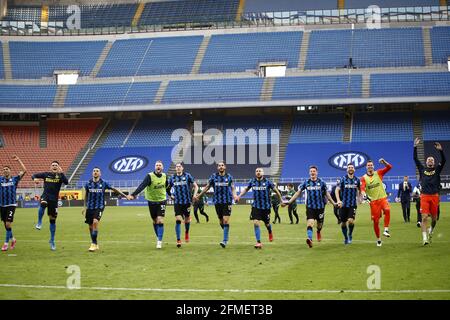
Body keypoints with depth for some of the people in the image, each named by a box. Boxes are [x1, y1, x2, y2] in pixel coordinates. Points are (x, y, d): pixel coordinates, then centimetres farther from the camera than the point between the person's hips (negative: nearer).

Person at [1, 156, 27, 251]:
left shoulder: (14, 179, 2)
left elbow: (24, 170, -3)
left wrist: (18, 160, -5)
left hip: (11, 205, -3)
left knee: (8, 224, -11)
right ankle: (12, 239, 32)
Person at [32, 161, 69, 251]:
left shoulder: (60, 176, -1)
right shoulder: (46, 174, 5)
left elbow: (66, 182, -20)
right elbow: (34, 175, 14)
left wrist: (61, 173, -30)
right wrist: (35, 178, -9)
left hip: (54, 199, 0)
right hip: (45, 196, 0)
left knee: (53, 220, 7)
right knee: (43, 204, -39)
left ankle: (52, 241, 18)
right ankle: (39, 222, -23)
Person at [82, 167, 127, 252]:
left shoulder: (103, 183, -3)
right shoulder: (88, 184, 2)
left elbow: (114, 189, 6)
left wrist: (125, 196, 7)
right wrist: (85, 206, 20)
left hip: (99, 207, -3)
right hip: (90, 207, 3)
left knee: (95, 222, -24)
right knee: (90, 226, 6)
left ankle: (94, 244, -17)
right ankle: (95, 245, 23)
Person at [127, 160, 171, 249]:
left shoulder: (165, 176, -2)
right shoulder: (150, 176, -14)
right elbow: (142, 186, -27)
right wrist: (133, 194, -39)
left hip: (161, 201, 1)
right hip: (152, 201, -1)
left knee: (160, 221, -12)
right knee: (155, 221, 10)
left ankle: (159, 241, -9)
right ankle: (158, 237, 30)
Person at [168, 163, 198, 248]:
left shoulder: (187, 176, -2)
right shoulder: (172, 178, 5)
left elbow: (195, 186, 4)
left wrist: (194, 195, -9)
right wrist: (171, 195, 6)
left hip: (187, 202, -1)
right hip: (177, 202, 1)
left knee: (187, 220, 10)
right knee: (178, 220, -10)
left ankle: (186, 232, 41)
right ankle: (178, 240, -9)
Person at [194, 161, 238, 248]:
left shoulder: (229, 176, 3)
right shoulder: (214, 176, 4)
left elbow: (233, 188, 9)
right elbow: (207, 187, 14)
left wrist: (234, 195, -10)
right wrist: (198, 195, 15)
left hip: (227, 201, -2)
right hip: (217, 202, 2)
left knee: (226, 220, -12)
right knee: (221, 221, 6)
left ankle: (225, 240, -11)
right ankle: (226, 235, 30)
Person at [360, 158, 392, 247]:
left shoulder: (378, 173, 6)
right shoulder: (364, 178, 4)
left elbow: (389, 167, 0)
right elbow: (362, 188, -9)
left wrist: (384, 162, -19)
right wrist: (364, 194, -30)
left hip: (382, 198, -1)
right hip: (373, 201, 1)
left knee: (387, 210, -33)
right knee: (375, 221, 2)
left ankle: (386, 230, -29)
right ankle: (378, 239, 18)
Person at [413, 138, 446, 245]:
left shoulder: (437, 169, 10)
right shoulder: (422, 169, 11)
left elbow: (443, 161, -4)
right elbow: (415, 159, 5)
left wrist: (440, 150, -18)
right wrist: (415, 147, -3)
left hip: (434, 196, 1)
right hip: (424, 196, -1)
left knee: (434, 218, 8)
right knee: (424, 217, -11)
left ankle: (431, 230, 39)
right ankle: (425, 238, -13)